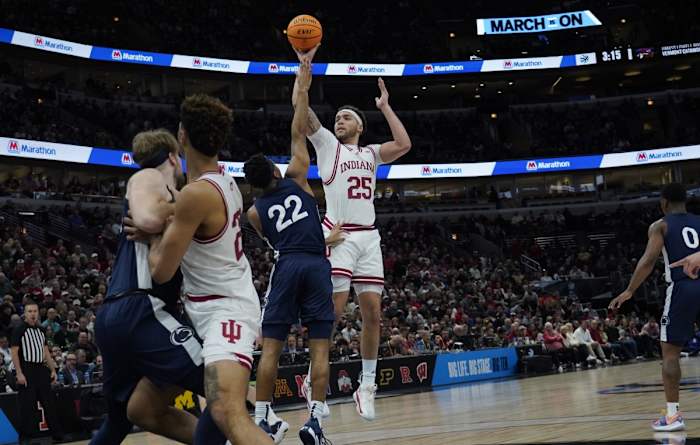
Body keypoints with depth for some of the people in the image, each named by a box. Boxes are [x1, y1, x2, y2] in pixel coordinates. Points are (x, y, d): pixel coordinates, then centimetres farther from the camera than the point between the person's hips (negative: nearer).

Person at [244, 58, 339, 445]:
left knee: (271, 347, 3)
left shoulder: (254, 212, 15)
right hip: (316, 265, -1)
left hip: (286, 266, 1)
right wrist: (302, 89, 19)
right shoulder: (295, 179, 11)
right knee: (320, 348, -1)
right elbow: (298, 132, 12)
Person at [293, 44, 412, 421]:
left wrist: (385, 106, 13)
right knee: (333, 310, -11)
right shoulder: (327, 144, 10)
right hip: (339, 235, -4)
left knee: (372, 312, 0)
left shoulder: (370, 154, 21)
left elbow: (404, 144, 4)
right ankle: (313, 379, 1)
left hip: (369, 237, 4)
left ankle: (367, 386, 7)